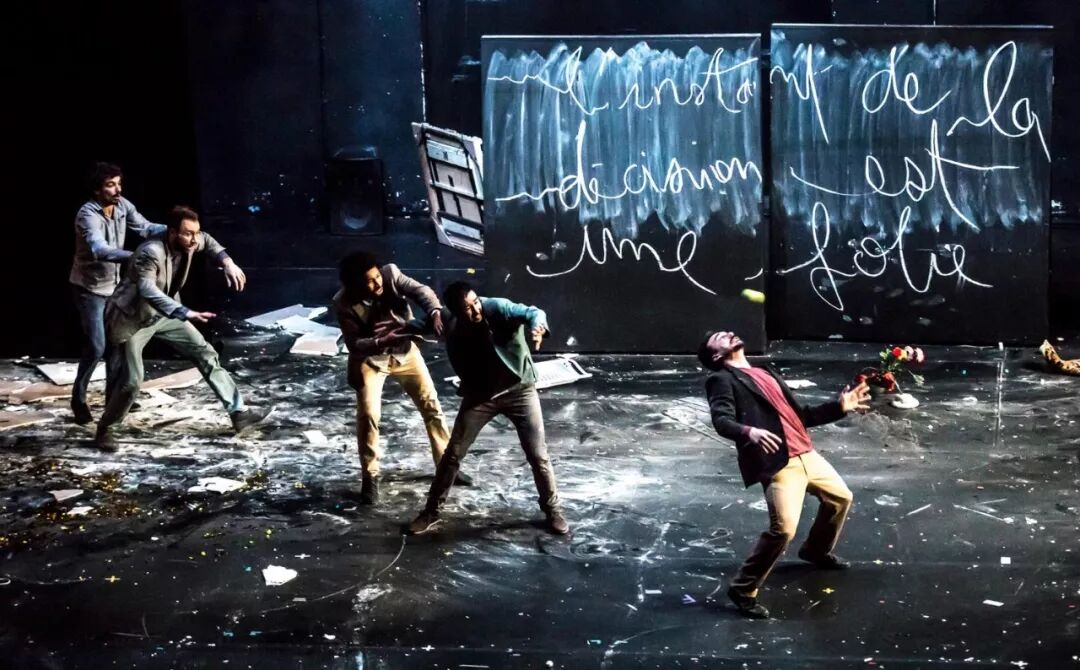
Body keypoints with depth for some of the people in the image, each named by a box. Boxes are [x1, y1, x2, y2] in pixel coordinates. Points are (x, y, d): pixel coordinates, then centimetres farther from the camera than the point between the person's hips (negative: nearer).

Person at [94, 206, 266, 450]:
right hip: (131, 318, -7)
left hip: (163, 313, 7)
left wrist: (227, 261, -2)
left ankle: (238, 413, 8)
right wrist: (184, 313, -61)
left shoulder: (188, 243, -12)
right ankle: (105, 429, 14)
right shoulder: (150, 253, -34)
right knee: (131, 380, -12)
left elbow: (207, 241, 14)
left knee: (206, 354, 2)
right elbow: (147, 290, -50)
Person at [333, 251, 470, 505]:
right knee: (368, 415, -11)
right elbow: (354, 345, -23)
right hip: (370, 359, -3)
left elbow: (420, 290, -30)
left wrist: (435, 313, -50)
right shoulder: (344, 303, -25)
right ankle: (370, 477, 7)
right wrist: (383, 341, -40)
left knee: (431, 404, 6)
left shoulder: (390, 273, -22)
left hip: (405, 351, 3)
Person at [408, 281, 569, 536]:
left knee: (538, 455, 1)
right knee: (453, 453, 3)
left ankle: (553, 509, 22)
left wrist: (537, 327, -60)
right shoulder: (450, 324, -15)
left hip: (519, 390, -2)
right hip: (479, 395, 2)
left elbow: (532, 312, -39)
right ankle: (432, 510, 20)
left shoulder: (497, 307, -25)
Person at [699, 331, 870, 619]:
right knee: (783, 528, -20)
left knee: (840, 497, 25)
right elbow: (722, 420, -18)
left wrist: (839, 406, 17)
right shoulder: (721, 379, -2)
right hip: (777, 463, -8)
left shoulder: (766, 374, 21)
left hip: (806, 454, 8)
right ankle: (743, 589, -3)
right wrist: (749, 432, -38)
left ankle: (817, 550, 49)